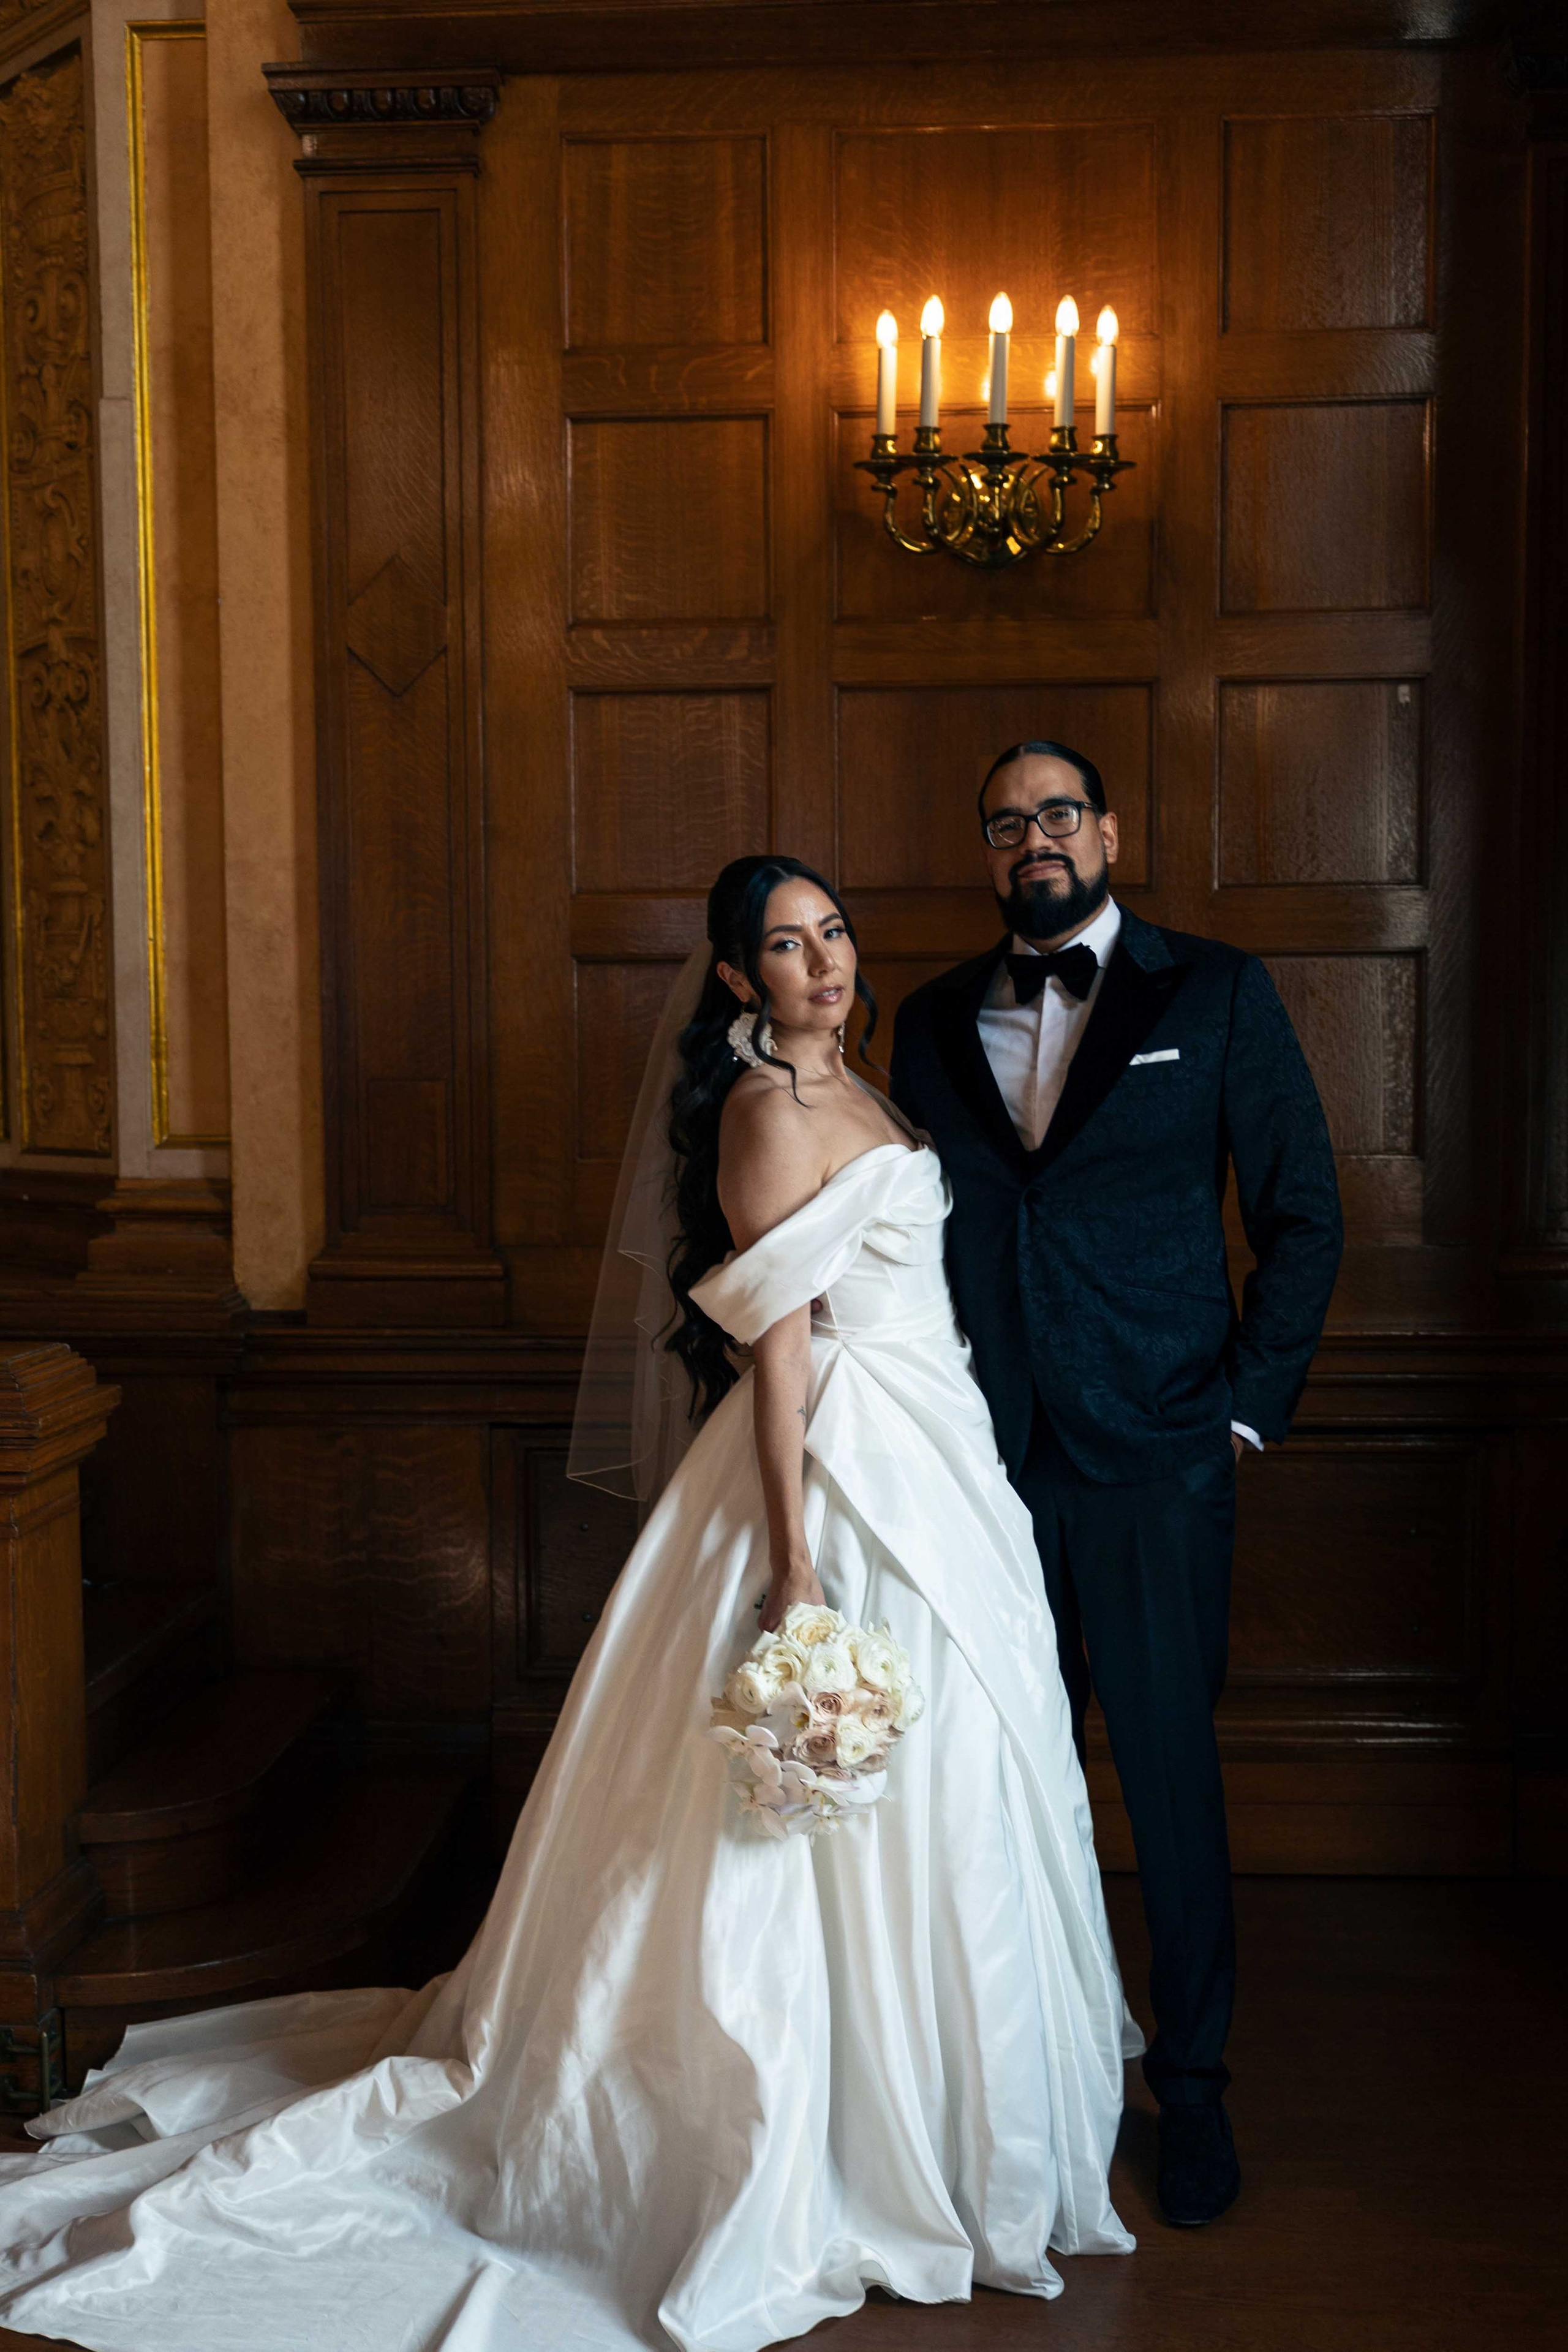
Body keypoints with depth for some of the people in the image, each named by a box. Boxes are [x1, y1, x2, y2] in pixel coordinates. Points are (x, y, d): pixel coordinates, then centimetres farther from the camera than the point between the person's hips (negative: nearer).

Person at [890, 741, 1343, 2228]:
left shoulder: (1215, 994, 0)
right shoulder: (932, 1023, 9)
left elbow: (1302, 1216, 1)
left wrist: (1250, 1405, -4)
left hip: (1155, 1463, -2)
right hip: (989, 1470, 3)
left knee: (1172, 1779, 6)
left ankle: (1190, 2086, 25)